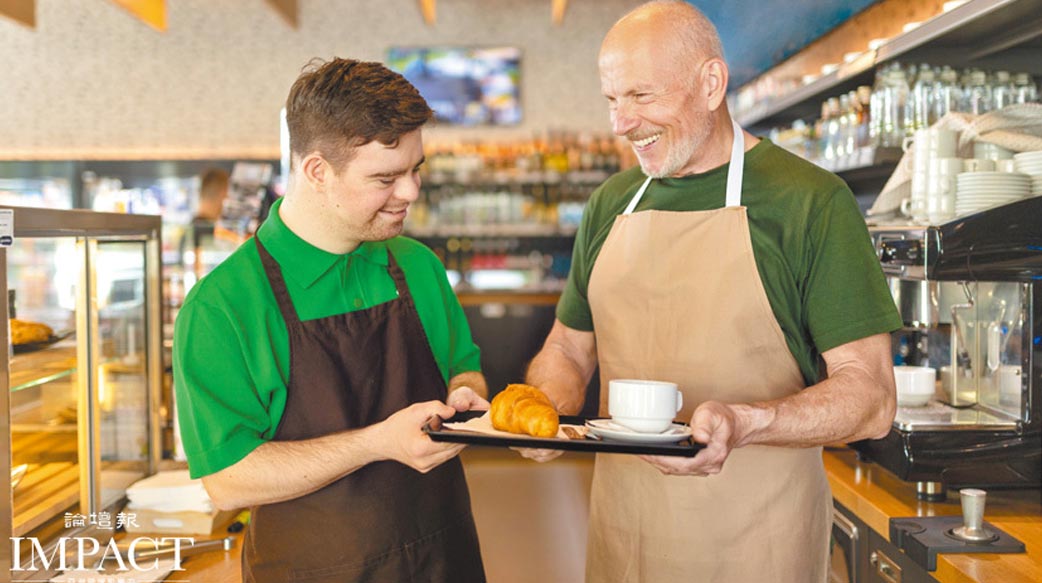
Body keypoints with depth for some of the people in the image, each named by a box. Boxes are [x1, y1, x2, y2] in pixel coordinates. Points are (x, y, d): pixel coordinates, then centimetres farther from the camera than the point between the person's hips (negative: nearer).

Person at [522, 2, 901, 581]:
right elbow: (568, 348, 14)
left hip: (754, 534, -4)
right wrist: (546, 409, -8)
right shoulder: (611, 204, 6)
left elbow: (869, 396, -13)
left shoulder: (812, 201, -10)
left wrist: (743, 423, -29)